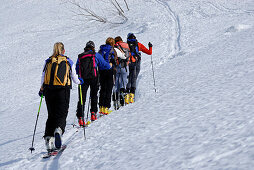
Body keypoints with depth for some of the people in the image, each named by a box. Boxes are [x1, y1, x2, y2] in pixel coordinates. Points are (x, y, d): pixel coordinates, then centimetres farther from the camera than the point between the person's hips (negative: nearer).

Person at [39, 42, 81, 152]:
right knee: (61, 115, -3)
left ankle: (48, 138, 2)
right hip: (63, 90, -2)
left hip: (49, 91, 2)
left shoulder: (48, 62, 10)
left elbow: (43, 78, 11)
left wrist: (42, 90, 27)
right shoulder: (68, 62, 7)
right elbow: (74, 79, 13)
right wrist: (79, 81, 35)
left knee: (51, 116, 13)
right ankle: (58, 130, -34)